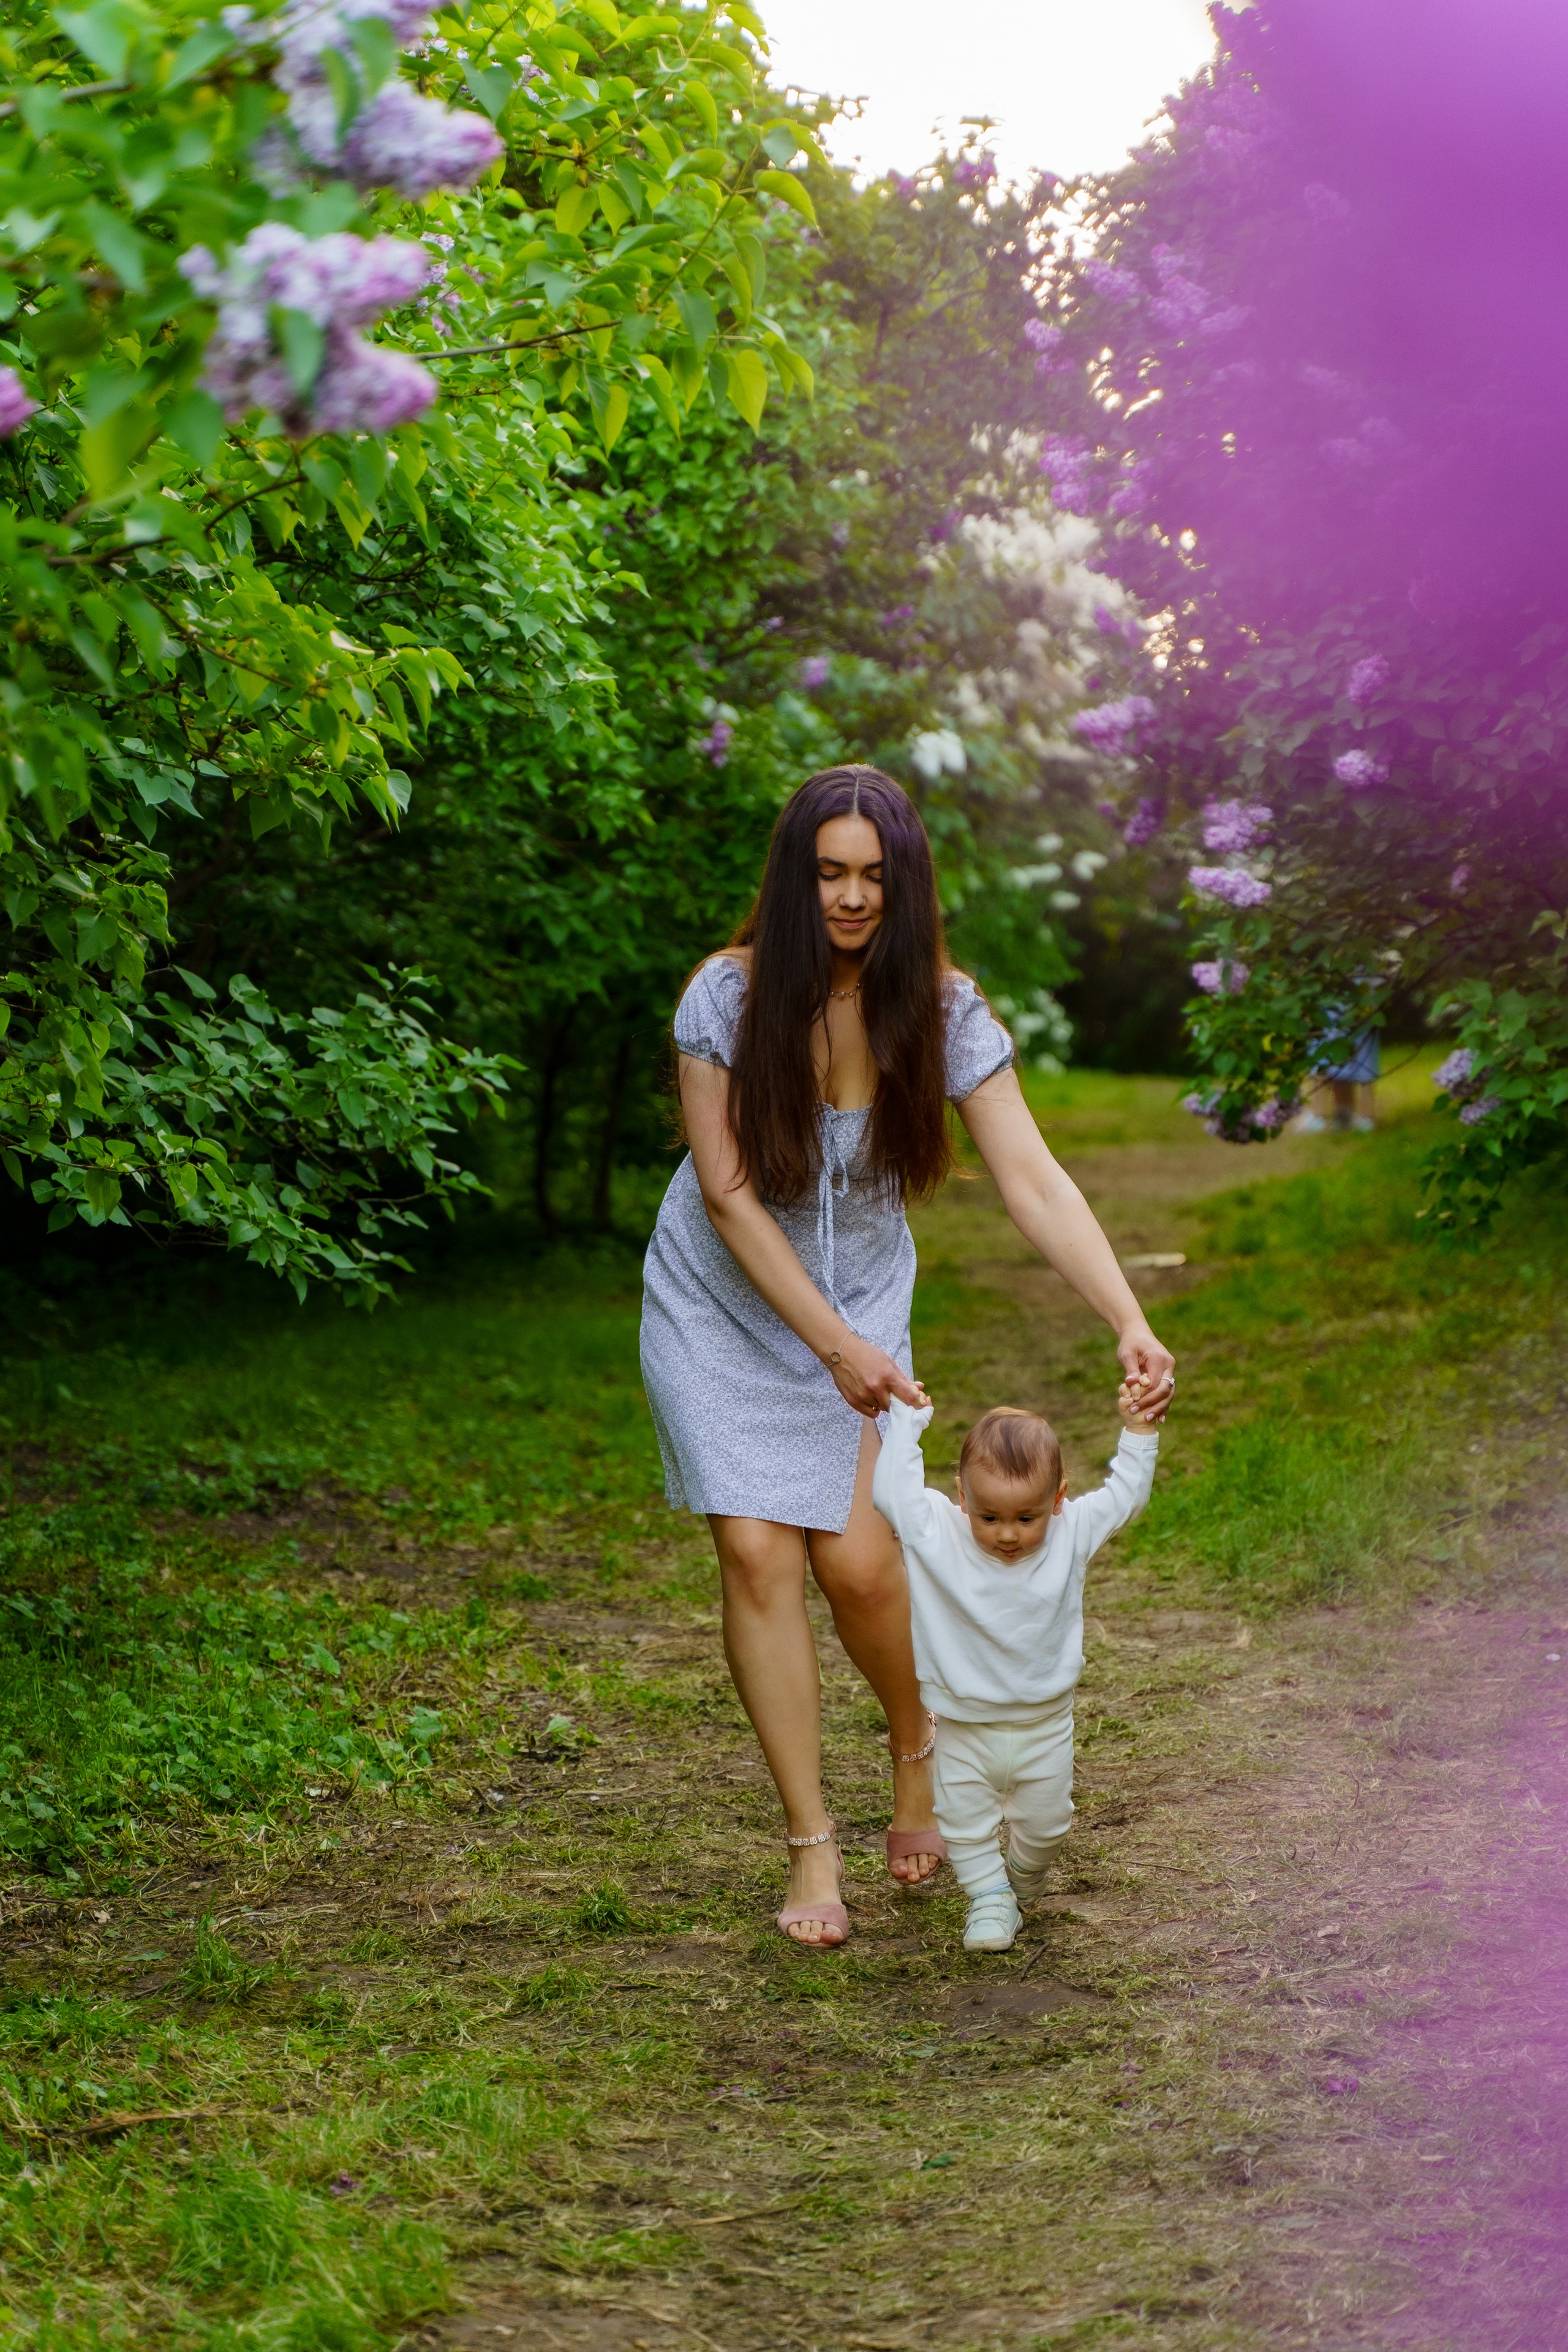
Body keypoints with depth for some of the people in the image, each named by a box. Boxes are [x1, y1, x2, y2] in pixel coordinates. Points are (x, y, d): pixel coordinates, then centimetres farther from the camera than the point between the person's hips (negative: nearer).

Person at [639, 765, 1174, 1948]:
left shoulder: (943, 1010, -15)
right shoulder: (729, 995, -19)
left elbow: (1033, 1181, -20)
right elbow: (728, 1192, -17)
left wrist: (1131, 1323, -32)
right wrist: (833, 1345, -22)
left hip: (862, 1303, 1)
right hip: (724, 1304, -1)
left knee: (857, 1556, -10)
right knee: (758, 1552, -10)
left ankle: (920, 1754, 22)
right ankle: (812, 1846, 1)